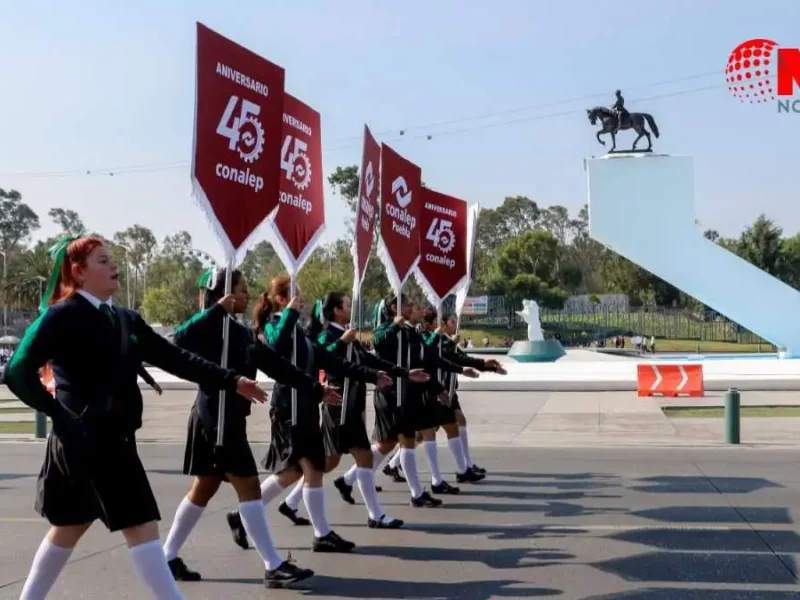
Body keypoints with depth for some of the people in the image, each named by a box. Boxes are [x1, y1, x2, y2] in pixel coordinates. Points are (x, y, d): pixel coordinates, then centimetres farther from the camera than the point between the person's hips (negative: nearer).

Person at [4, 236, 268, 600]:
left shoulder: (124, 320, 11)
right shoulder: (63, 316, -11)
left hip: (112, 439, 8)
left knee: (70, 527, 20)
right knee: (141, 526, -8)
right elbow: (19, 373, -14)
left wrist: (231, 381, 0)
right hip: (87, 439, -8)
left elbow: (175, 359, 6)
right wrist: (61, 414, -17)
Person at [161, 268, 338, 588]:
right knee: (248, 485, -8)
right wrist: (216, 309, -29)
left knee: (204, 489, 14)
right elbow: (181, 339, -32)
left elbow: (276, 366, 15)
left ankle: (168, 557, 24)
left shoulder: (242, 332, 15)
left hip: (228, 418, 9)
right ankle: (274, 567, -3)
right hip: (215, 417, -9)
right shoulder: (213, 327, -11)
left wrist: (316, 389, 14)